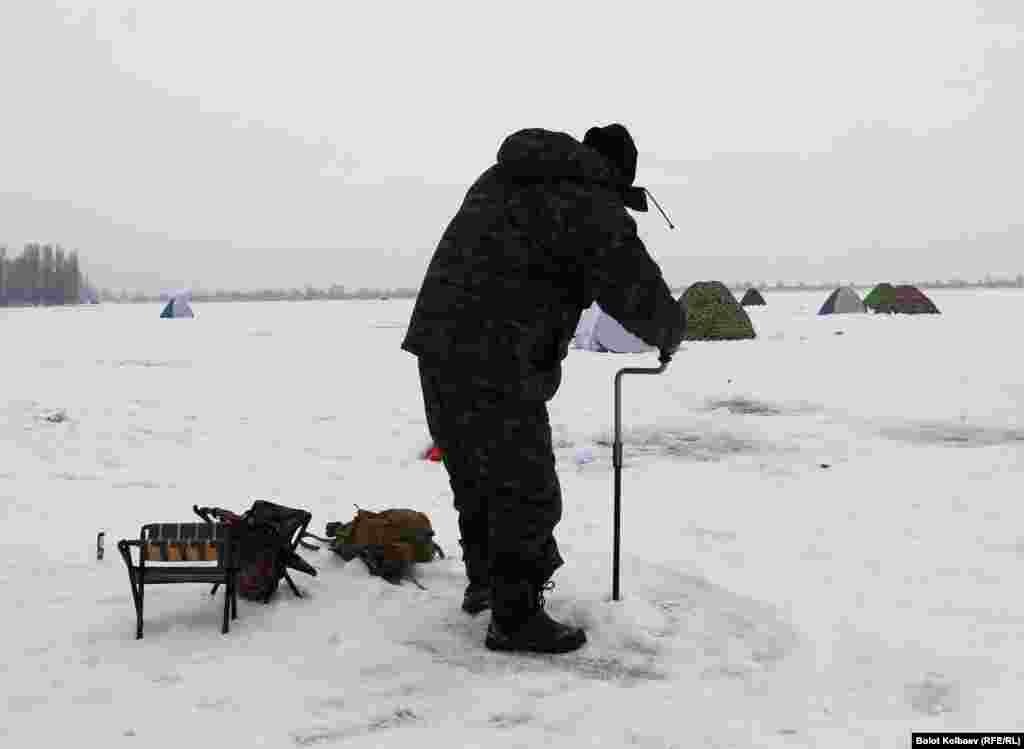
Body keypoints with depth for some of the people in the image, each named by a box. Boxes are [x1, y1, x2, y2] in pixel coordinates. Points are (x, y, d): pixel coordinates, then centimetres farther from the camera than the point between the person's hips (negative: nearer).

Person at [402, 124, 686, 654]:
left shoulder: (499, 178, 16)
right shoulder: (592, 207, -10)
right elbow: (641, 298, -10)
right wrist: (671, 335, 11)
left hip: (438, 343, 9)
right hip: (496, 369, -9)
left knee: (476, 476, 23)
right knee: (525, 492, 3)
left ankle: (484, 582, 40)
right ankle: (515, 618, 12)